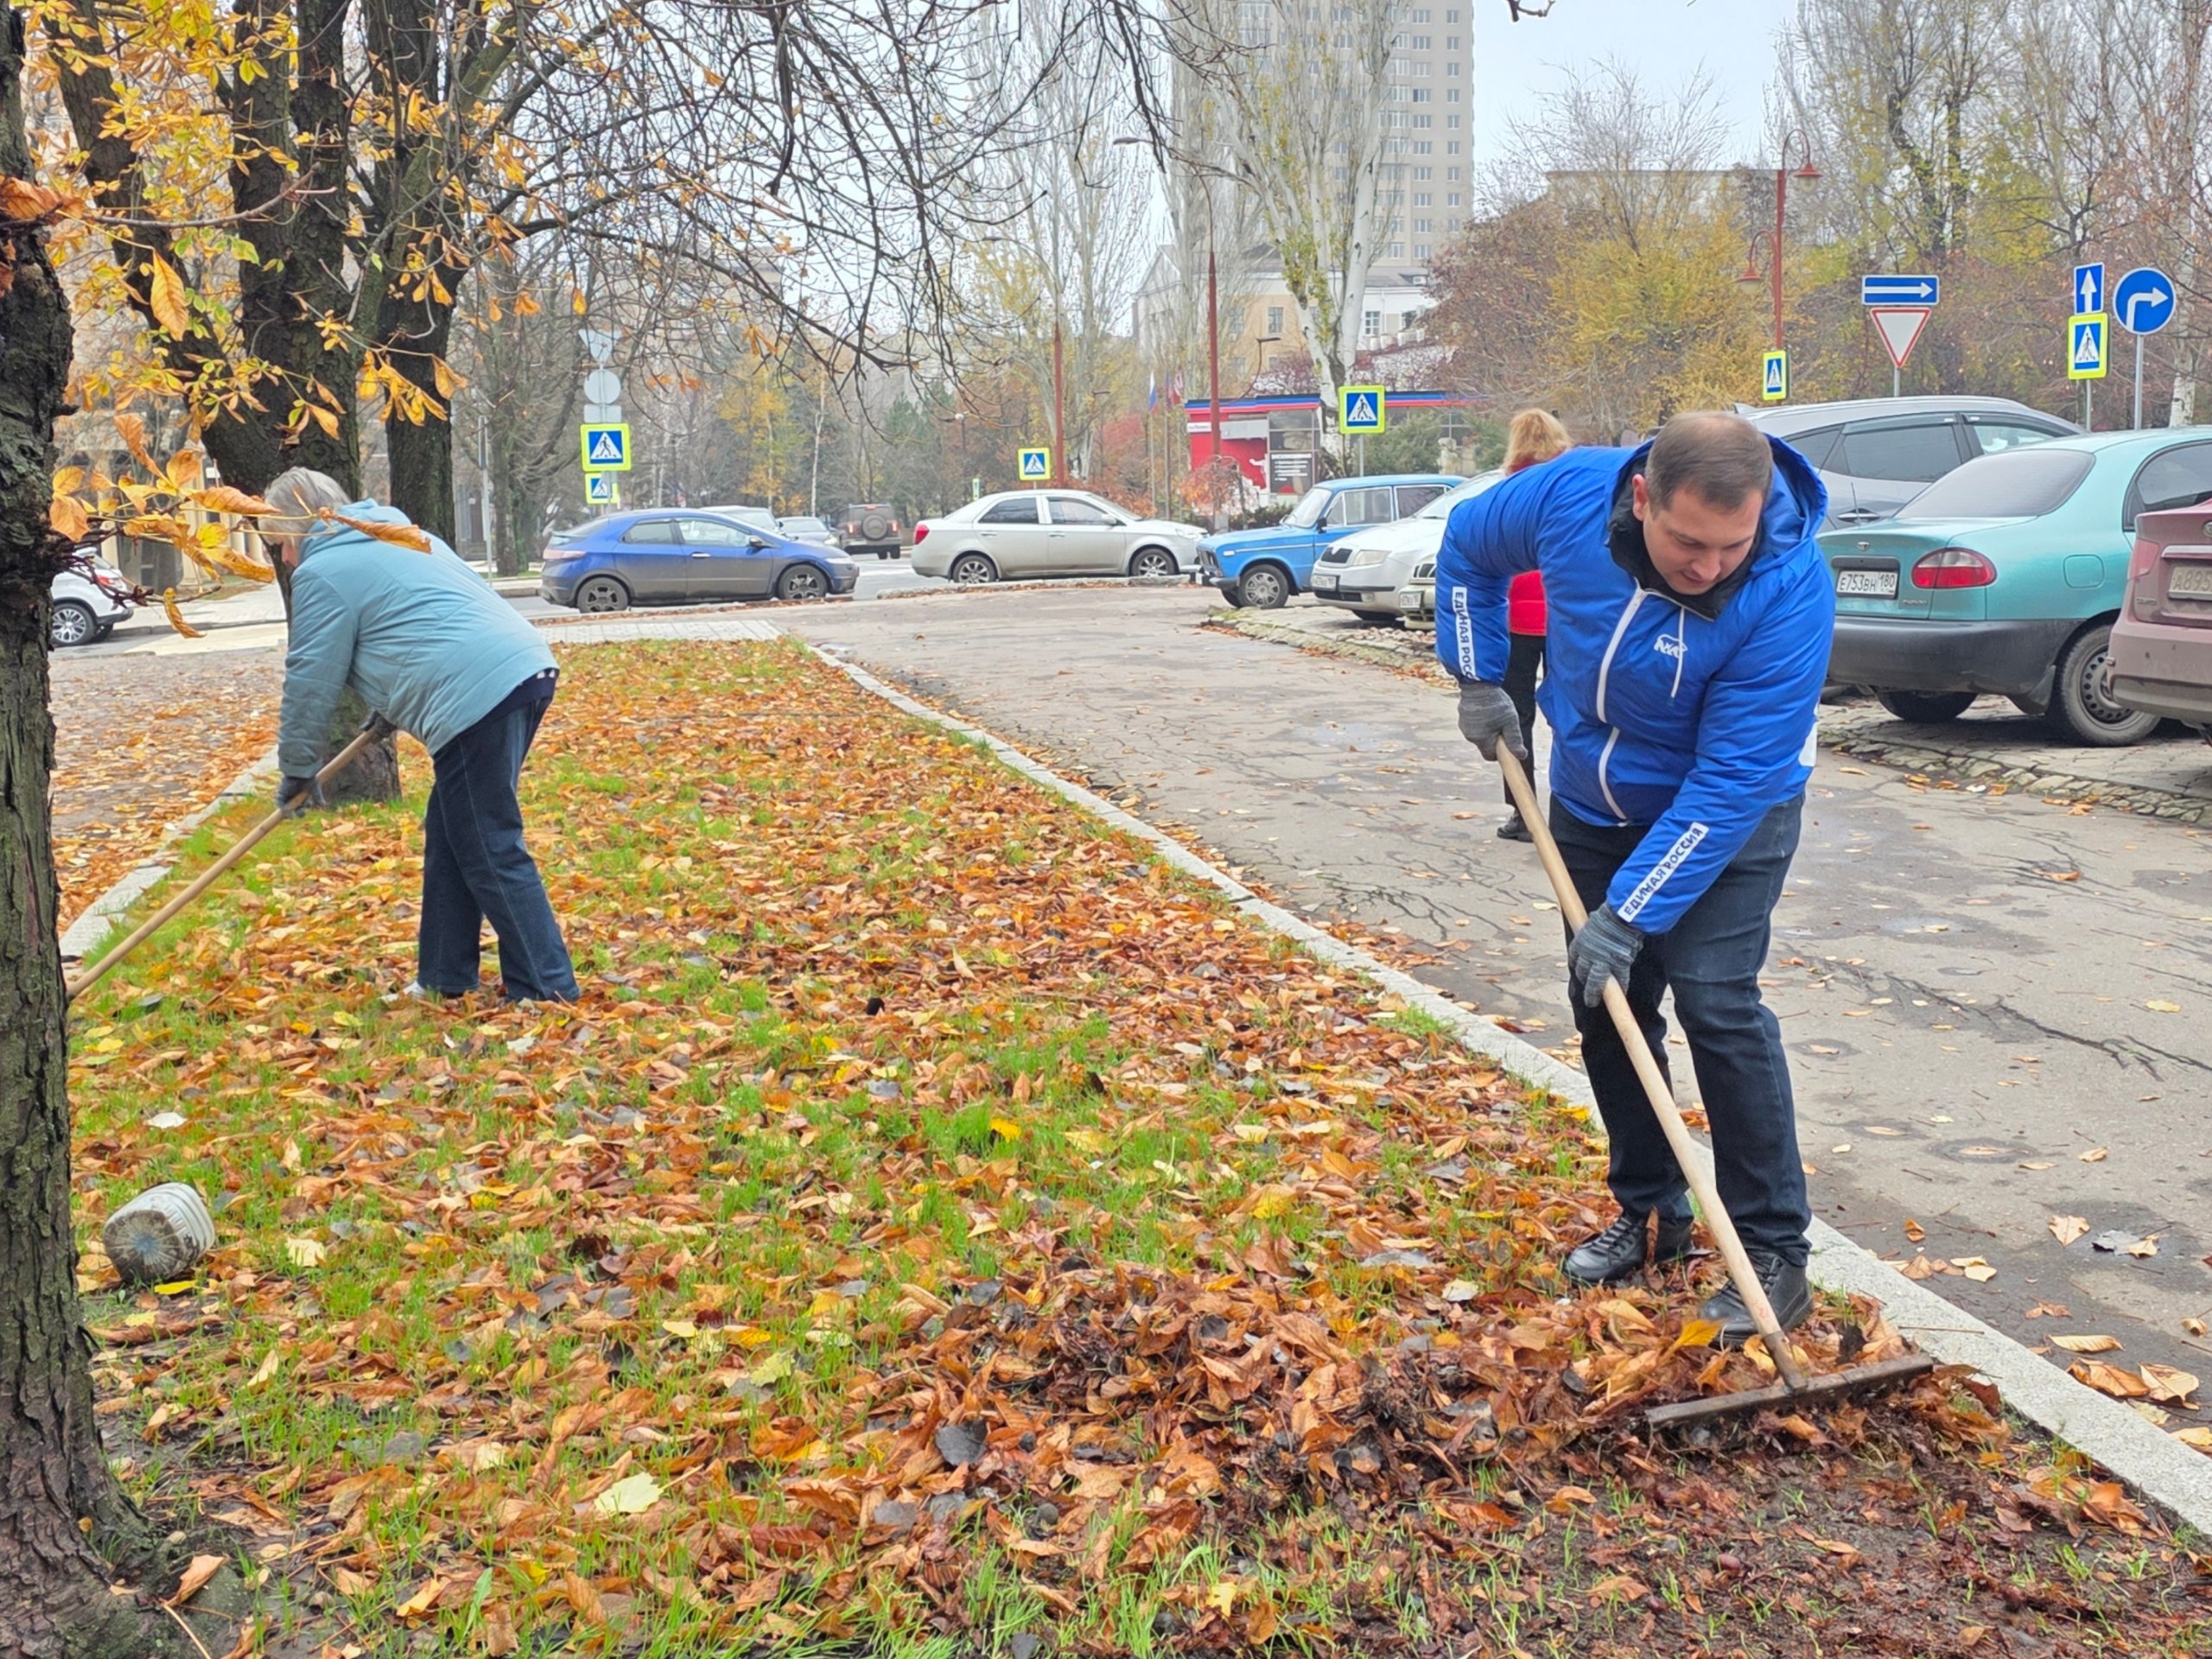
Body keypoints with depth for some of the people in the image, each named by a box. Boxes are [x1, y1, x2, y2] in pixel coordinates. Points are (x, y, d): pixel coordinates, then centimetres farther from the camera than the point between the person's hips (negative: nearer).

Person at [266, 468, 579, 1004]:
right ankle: (444, 978, 23)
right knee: (450, 838, 17)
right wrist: (396, 705, 37)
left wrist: (298, 769, 14)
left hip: (479, 696, -10)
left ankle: (547, 992, -3)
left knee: (491, 855, -4)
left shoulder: (323, 572, 0)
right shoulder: (395, 534, 28)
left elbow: (311, 680, 2)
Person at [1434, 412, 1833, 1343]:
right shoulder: (1568, 496, -24)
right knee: (1606, 1005, 8)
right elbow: (1467, 543, 0)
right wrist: (1478, 680, -3)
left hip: (1730, 813, -4)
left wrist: (1629, 915, -33)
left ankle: (1775, 1250, -4)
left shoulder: (1789, 590, -34)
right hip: (1594, 803, 5)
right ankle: (1650, 1214, 25)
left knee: (1716, 1002, -17)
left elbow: (1731, 781, -33)